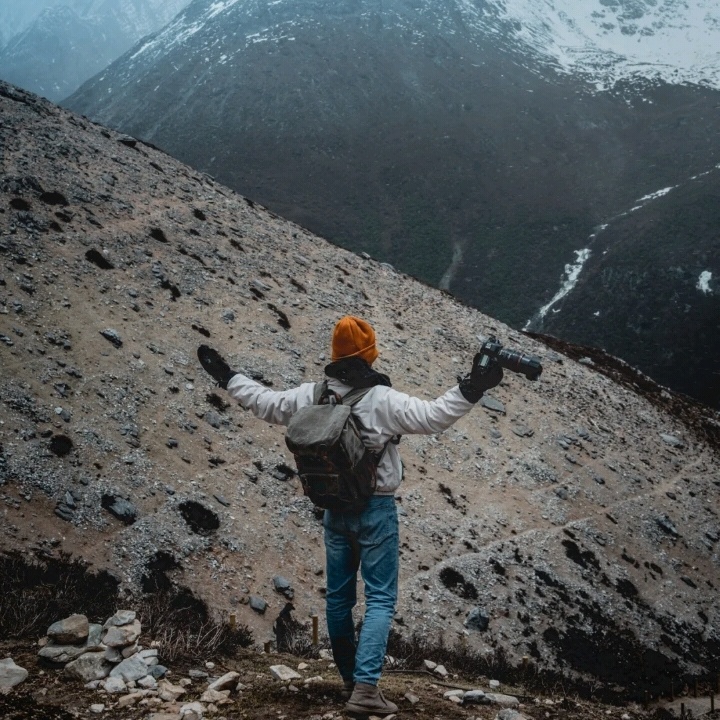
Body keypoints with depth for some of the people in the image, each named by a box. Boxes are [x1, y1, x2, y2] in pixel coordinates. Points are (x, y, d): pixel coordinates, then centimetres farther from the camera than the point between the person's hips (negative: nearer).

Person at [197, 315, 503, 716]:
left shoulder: (311, 396, -3)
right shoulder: (383, 400, -18)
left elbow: (266, 404, 9)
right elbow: (434, 417, -25)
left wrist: (228, 378, 22)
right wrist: (471, 390, -24)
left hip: (334, 509, 5)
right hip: (376, 509, -5)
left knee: (339, 597, 16)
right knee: (381, 599, 0)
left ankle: (350, 681, 28)